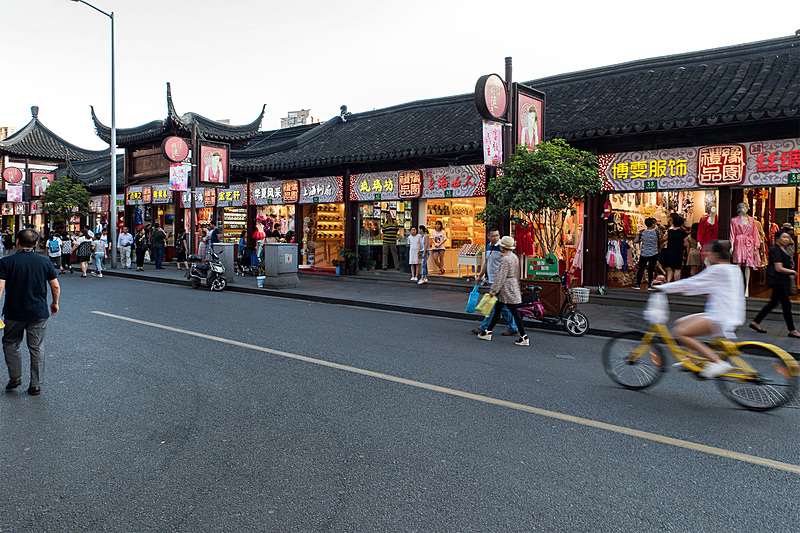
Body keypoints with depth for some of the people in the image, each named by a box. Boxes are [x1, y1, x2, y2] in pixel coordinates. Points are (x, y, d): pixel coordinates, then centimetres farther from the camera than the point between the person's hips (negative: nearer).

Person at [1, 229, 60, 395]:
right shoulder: (45, 262, -1)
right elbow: (55, 286, 4)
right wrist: (55, 303, 20)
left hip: (14, 313, -2)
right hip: (39, 313, 2)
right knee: (36, 349, 8)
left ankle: (15, 376, 13)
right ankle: (36, 385, 10)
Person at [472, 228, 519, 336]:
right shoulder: (488, 247, 13)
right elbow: (486, 263, 23)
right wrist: (480, 276, 22)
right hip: (492, 280, 9)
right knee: (503, 306, 12)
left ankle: (483, 328, 4)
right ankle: (513, 328, 19)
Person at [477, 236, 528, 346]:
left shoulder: (506, 259, -18)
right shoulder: (514, 257, 10)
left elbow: (501, 276, -20)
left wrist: (494, 290, -16)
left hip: (506, 289, -10)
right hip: (513, 286, 10)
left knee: (515, 312, -6)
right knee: (497, 310, 15)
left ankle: (524, 338, -2)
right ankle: (488, 332, 23)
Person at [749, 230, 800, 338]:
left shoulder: (784, 250, 15)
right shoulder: (775, 250, -15)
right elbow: (779, 269, -19)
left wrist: (791, 275, 10)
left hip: (783, 281, 10)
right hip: (778, 281, -10)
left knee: (773, 303, 13)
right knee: (786, 304, -4)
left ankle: (755, 323, 18)